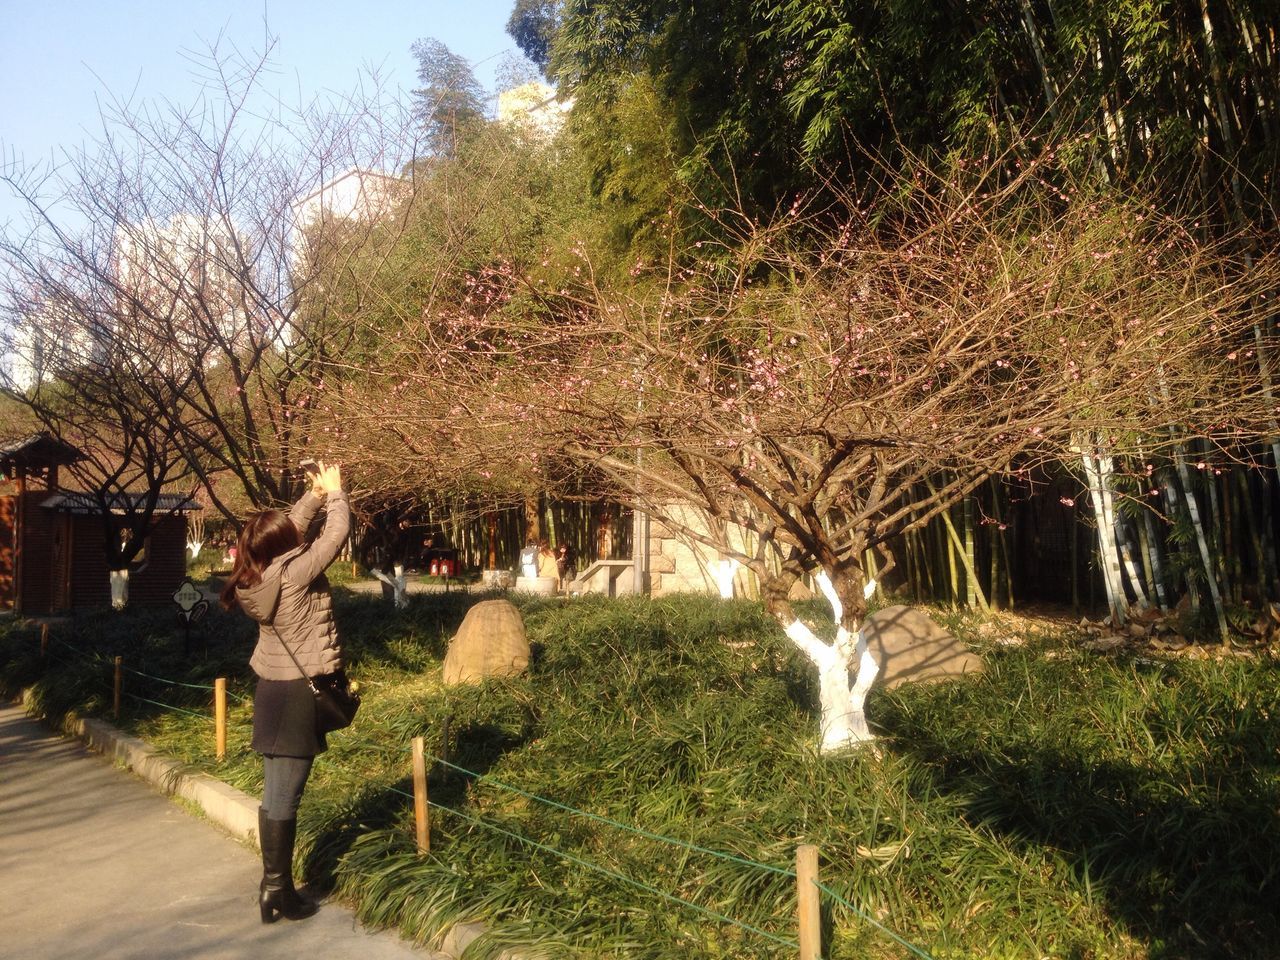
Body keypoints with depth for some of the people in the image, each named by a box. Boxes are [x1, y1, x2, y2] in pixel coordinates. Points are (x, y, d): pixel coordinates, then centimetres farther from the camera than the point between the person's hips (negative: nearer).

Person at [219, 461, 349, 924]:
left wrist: (315, 494, 14)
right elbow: (338, 531, -12)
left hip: (271, 688, 8)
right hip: (300, 691, -8)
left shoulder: (253, 577, 1)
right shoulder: (295, 572, -20)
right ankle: (279, 892, 8)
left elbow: (291, 528, 16)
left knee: (275, 792, 15)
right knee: (284, 795, -1)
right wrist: (334, 491, 3)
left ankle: (273, 885, 25)